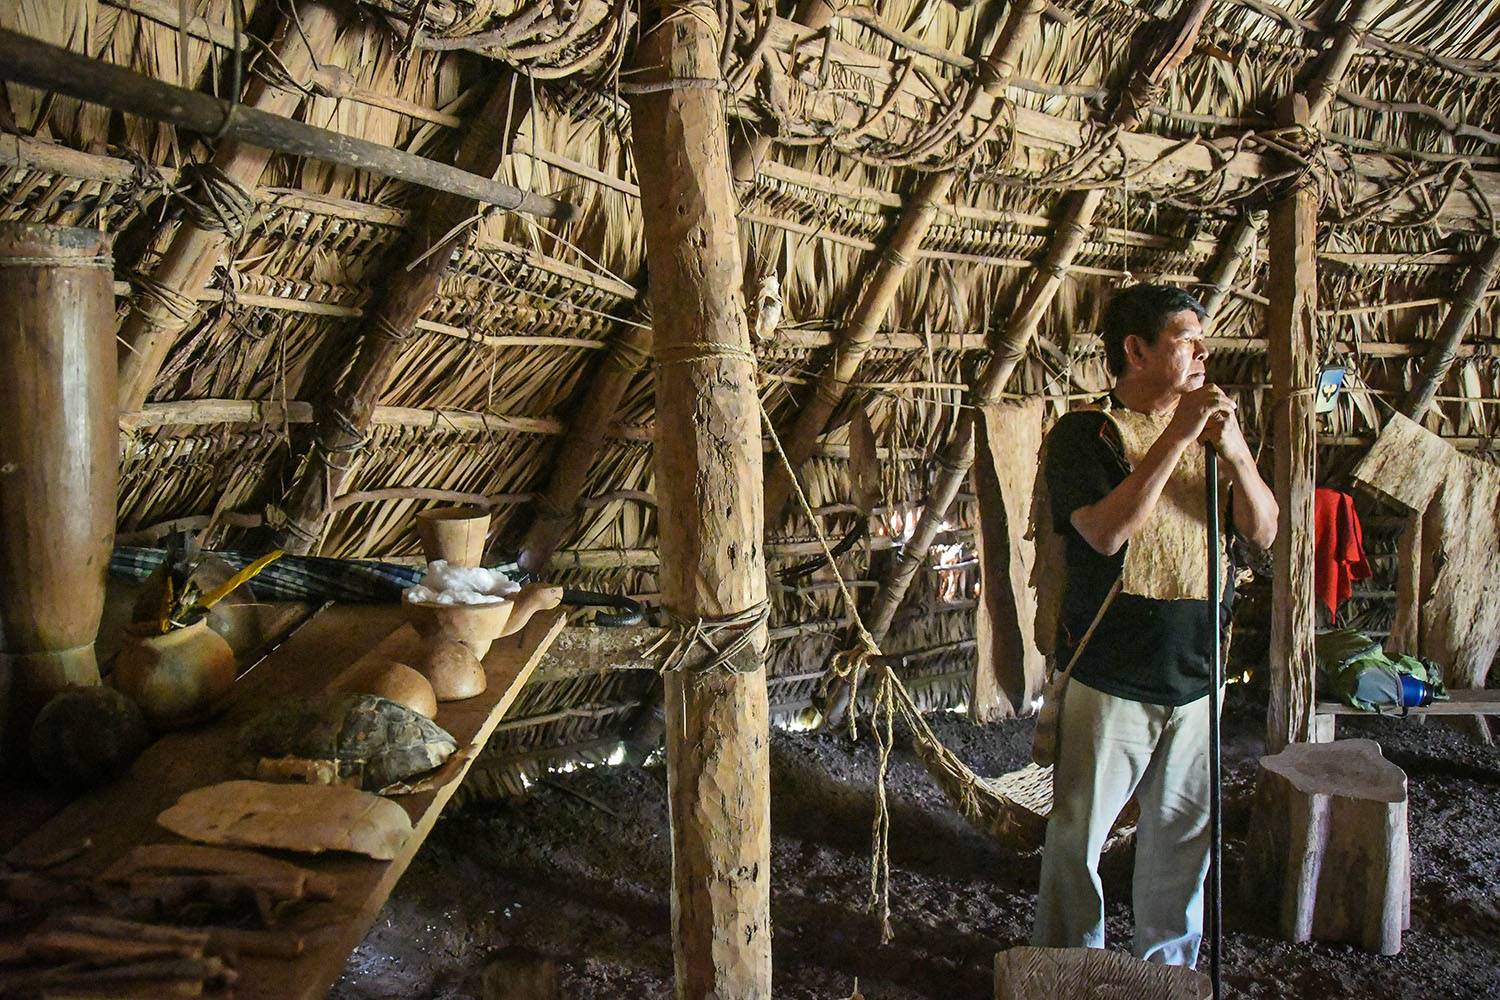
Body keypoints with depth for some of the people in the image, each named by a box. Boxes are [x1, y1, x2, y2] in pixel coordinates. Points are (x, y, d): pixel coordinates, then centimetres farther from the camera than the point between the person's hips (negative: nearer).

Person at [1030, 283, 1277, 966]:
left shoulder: (1209, 430, 11)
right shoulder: (1084, 433, -7)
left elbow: (1263, 532, 4)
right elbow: (1106, 532, -23)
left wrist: (1234, 450, -12)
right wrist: (1176, 436, -23)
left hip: (1198, 674, 6)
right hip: (1111, 678, -5)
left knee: (1183, 834, 16)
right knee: (1077, 836, 3)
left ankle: (1170, 966, 34)